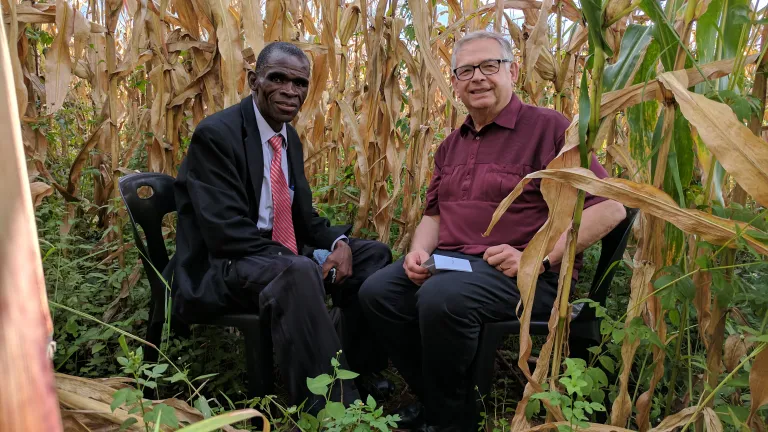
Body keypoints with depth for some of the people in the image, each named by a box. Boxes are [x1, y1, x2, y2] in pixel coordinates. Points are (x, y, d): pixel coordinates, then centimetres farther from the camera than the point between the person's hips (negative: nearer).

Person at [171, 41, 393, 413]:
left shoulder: (290, 137, 11)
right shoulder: (216, 133, -15)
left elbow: (302, 215, 14)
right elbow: (225, 231, -24)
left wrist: (338, 242, -7)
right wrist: (297, 262, -27)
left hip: (283, 257, 9)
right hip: (223, 267, -9)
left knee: (373, 253, 2)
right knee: (299, 273, -39)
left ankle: (362, 370, 10)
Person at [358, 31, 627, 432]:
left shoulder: (548, 127, -7)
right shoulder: (452, 144, 17)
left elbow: (609, 208, -13)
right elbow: (434, 213, 22)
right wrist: (419, 251, -1)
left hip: (524, 275, -7)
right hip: (451, 261, 7)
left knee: (441, 297, -33)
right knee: (377, 290, -11)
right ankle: (431, 398, 8)